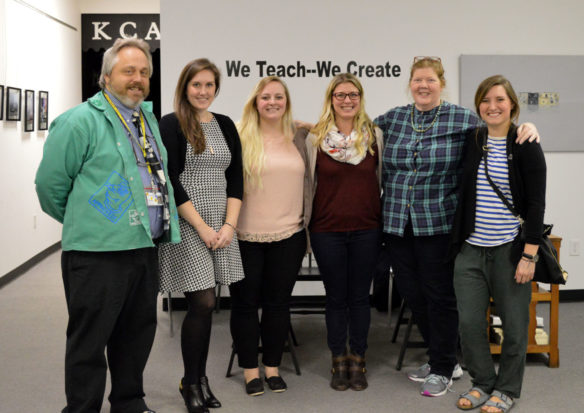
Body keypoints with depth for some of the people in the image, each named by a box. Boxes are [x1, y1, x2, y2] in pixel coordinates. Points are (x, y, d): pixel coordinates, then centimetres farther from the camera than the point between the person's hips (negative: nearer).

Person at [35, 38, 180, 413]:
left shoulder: (149, 119, 15)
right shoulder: (81, 121, -8)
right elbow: (50, 184, -6)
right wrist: (81, 223, 6)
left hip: (147, 247, 8)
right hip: (99, 253, -7)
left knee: (138, 333, 17)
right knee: (89, 339, 3)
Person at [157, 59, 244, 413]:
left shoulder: (226, 125, 12)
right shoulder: (171, 125, -4)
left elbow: (236, 179, 10)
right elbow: (171, 182, -10)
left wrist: (229, 226, -2)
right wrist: (202, 228, -12)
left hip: (221, 227, 5)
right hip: (187, 225, -5)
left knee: (205, 305, 8)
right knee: (203, 304, -5)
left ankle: (200, 378, 22)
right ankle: (191, 383, 13)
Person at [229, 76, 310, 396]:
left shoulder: (298, 137, 7)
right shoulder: (240, 137, -4)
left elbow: (306, 183, 13)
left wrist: (306, 224, 10)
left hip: (288, 235, 3)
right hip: (246, 236, -3)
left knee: (278, 303, 11)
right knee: (245, 303, 7)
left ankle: (272, 367, 25)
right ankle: (250, 370, 21)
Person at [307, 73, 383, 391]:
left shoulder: (374, 135, 2)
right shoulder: (316, 138, -1)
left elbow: (382, 179, 10)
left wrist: (385, 221, 8)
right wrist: (304, 227, 5)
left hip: (366, 229, 1)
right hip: (327, 230, -1)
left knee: (360, 296, 9)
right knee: (336, 297, 8)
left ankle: (357, 361, 22)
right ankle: (338, 362, 21)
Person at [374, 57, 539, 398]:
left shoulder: (462, 120, -2)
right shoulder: (392, 119, 8)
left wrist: (526, 128, -17)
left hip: (439, 225, -4)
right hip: (398, 225, 4)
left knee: (440, 296, 4)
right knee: (412, 294, 12)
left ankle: (443, 369, 22)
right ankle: (447, 359, 32)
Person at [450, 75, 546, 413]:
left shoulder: (526, 146, -7)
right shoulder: (471, 140, 5)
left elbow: (537, 204, -9)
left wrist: (529, 256, -14)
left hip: (510, 250, -4)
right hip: (471, 248, 4)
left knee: (514, 324, 6)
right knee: (469, 321, 5)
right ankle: (483, 382, 25)